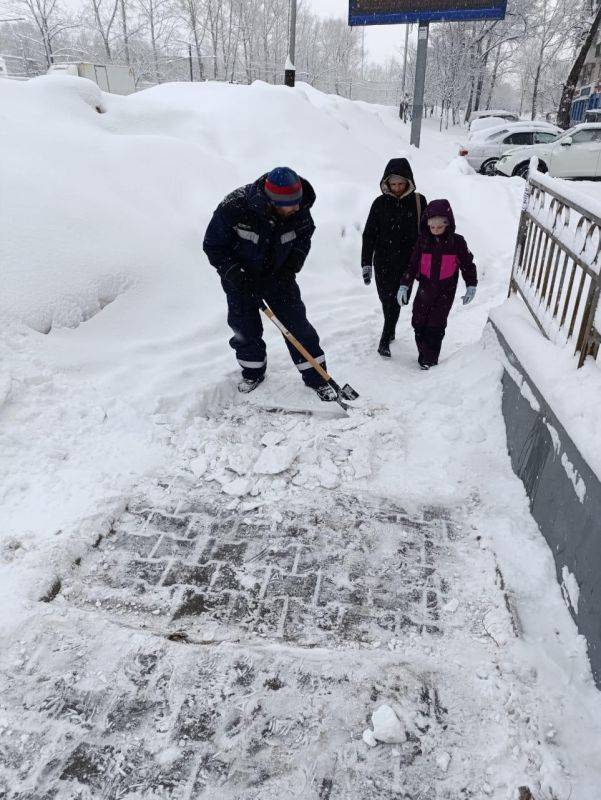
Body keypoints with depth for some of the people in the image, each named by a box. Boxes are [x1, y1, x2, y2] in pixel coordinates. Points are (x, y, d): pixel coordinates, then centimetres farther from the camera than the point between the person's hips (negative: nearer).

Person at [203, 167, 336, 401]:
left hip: (278, 275, 2)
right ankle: (253, 372, 31)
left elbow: (304, 235, 4)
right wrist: (235, 274, -25)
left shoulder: (299, 210, -21)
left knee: (297, 324, -2)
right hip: (240, 278, -1)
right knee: (245, 328, 4)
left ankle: (316, 377, 9)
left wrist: (293, 263, -10)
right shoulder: (234, 208, -31)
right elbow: (213, 245, -17)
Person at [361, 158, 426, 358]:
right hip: (382, 261, 1)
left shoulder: (418, 201, -1)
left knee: (394, 300, -2)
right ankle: (391, 330, 26)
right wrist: (366, 263, -4)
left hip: (406, 262, -1)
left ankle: (385, 340, 6)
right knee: (386, 299, 6)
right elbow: (369, 235, 1)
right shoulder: (380, 203, -1)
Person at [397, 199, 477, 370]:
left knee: (436, 326, -2)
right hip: (425, 288, 3)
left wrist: (471, 286, -2)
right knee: (418, 323, 6)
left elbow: (468, 264, 3)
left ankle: (430, 359, 7)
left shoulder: (457, 242, -6)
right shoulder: (423, 241, -2)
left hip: (446, 291, -2)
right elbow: (413, 264, 3)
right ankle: (423, 353, 21)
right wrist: (404, 285, -2)